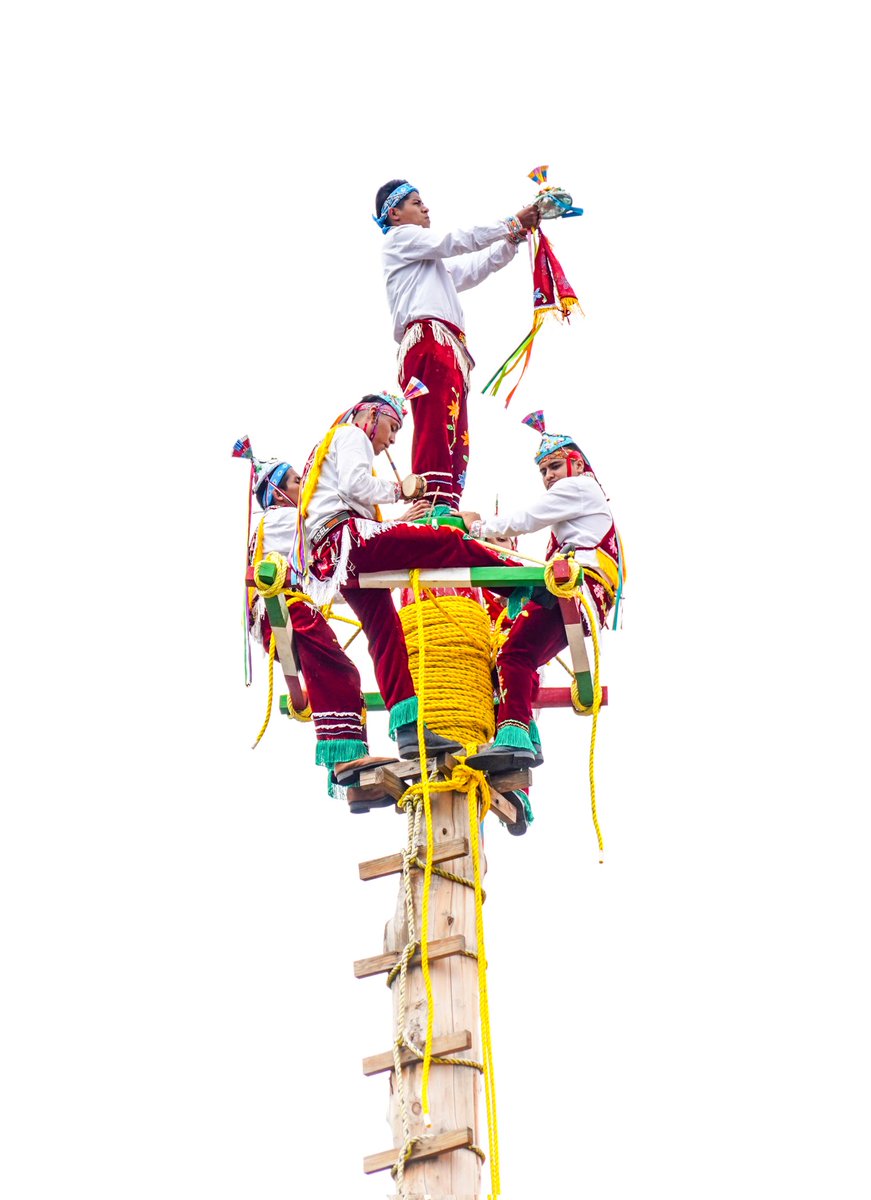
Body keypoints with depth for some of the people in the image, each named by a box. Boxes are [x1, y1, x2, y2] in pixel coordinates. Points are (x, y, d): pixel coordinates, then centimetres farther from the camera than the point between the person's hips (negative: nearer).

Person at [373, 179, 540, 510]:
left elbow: (474, 269, 36)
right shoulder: (400, 238, 11)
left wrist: (513, 239, 24)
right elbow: (454, 242, 1)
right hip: (429, 342, -10)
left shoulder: (432, 261, 37)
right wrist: (511, 223, 2)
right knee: (437, 432, -25)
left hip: (448, 350, 10)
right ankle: (435, 506, -38)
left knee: (454, 442, -1)